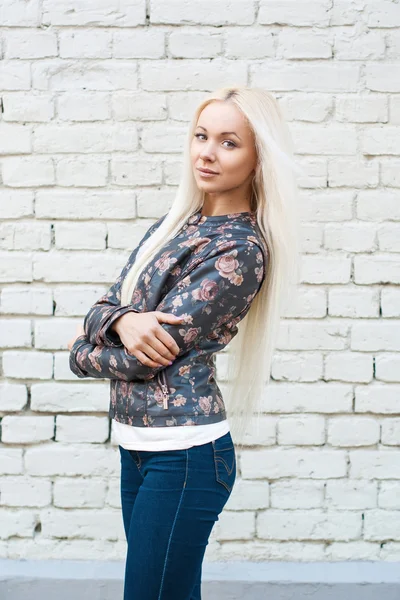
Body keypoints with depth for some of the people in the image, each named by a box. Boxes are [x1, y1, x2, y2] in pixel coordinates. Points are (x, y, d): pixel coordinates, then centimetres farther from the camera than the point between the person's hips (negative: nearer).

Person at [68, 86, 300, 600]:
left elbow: (146, 357, -17)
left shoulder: (241, 249, -15)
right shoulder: (174, 224, 10)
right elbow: (104, 306, 8)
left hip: (183, 453, -8)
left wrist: (83, 353, 2)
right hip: (137, 443, 8)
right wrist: (123, 322, -16)